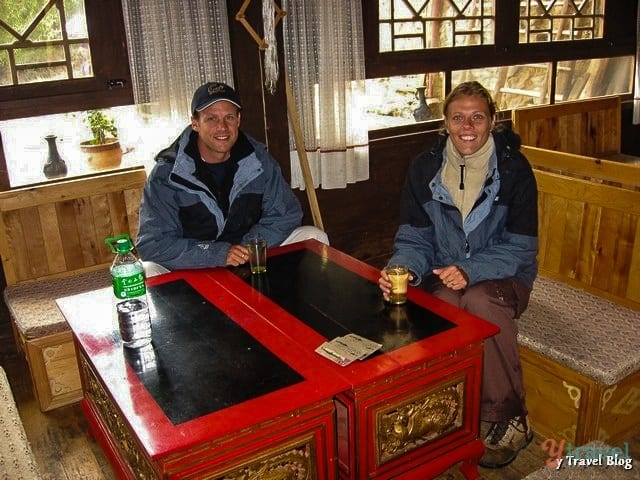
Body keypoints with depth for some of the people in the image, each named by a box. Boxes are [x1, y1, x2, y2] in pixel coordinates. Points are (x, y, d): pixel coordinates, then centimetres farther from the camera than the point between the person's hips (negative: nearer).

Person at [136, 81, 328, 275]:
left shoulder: (258, 159, -4)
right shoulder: (166, 173, -14)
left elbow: (286, 213, -1)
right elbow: (151, 244, -19)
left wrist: (248, 248, -17)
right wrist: (218, 253, -29)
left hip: (252, 265, 3)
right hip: (193, 270, -3)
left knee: (314, 237, -11)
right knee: (149, 272, -33)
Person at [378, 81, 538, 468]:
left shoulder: (514, 169, -9)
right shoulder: (425, 168, -2)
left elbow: (520, 247, -11)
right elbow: (414, 238, -1)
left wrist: (471, 270, -28)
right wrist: (403, 270, -25)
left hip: (503, 275, -1)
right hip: (445, 275, 2)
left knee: (481, 301, -34)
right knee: (444, 305, -33)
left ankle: (510, 419, -17)